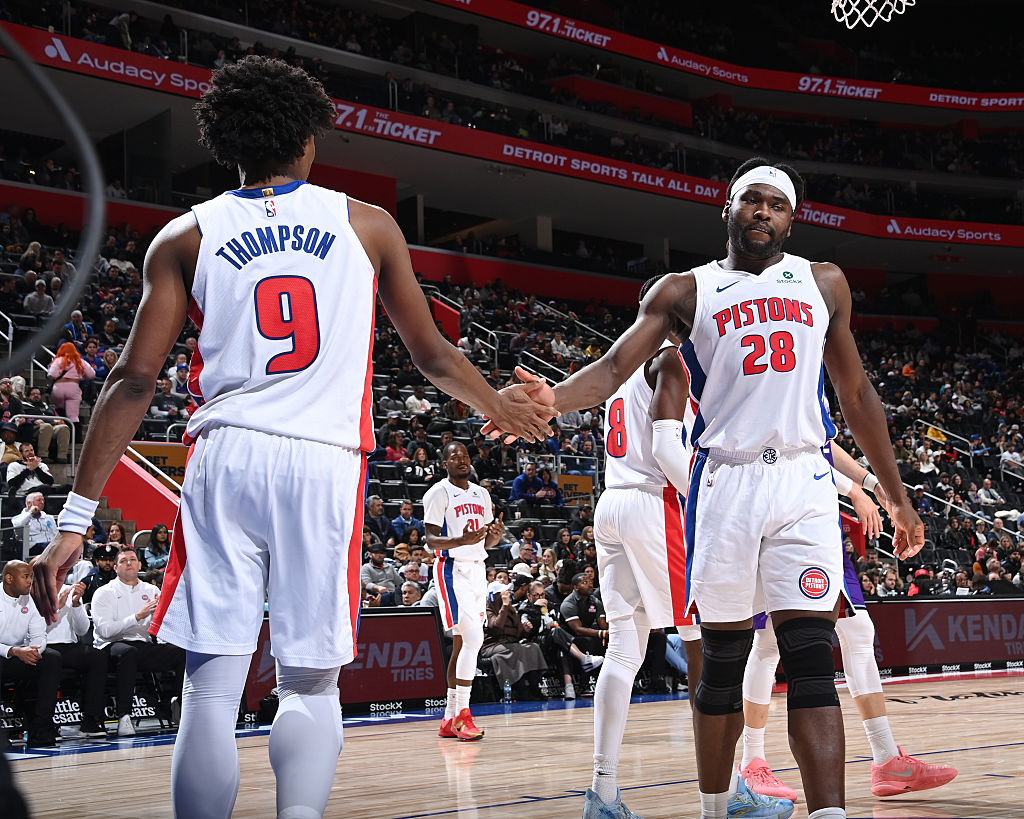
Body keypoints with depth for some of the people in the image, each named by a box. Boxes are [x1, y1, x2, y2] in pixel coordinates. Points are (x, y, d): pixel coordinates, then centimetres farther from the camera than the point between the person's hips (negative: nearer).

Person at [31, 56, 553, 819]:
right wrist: (500, 406, 37)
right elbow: (431, 354, 18)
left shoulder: (185, 236, 8)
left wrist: (76, 519, 1)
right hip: (327, 465, 0)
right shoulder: (368, 225, 10)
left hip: (226, 457, 0)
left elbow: (135, 379, 0)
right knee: (311, 684, 11)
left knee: (212, 689, 4)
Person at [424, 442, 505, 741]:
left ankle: (449, 719, 13)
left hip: (477, 568, 7)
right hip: (453, 568, -7)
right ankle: (462, 714, -11)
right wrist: (461, 541, -29)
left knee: (462, 643, 8)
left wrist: (497, 534, -4)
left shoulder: (481, 494, 16)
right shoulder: (438, 493, -5)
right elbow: (431, 539, -11)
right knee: (473, 638, -18)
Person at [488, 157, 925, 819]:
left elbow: (857, 395, 20)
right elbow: (615, 367, -4)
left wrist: (899, 498, 18)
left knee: (811, 659, -10)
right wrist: (550, 399, -26)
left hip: (805, 483, 1)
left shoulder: (824, 283, 15)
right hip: (725, 483, 0)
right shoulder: (686, 291, 9)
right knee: (724, 660, 6)